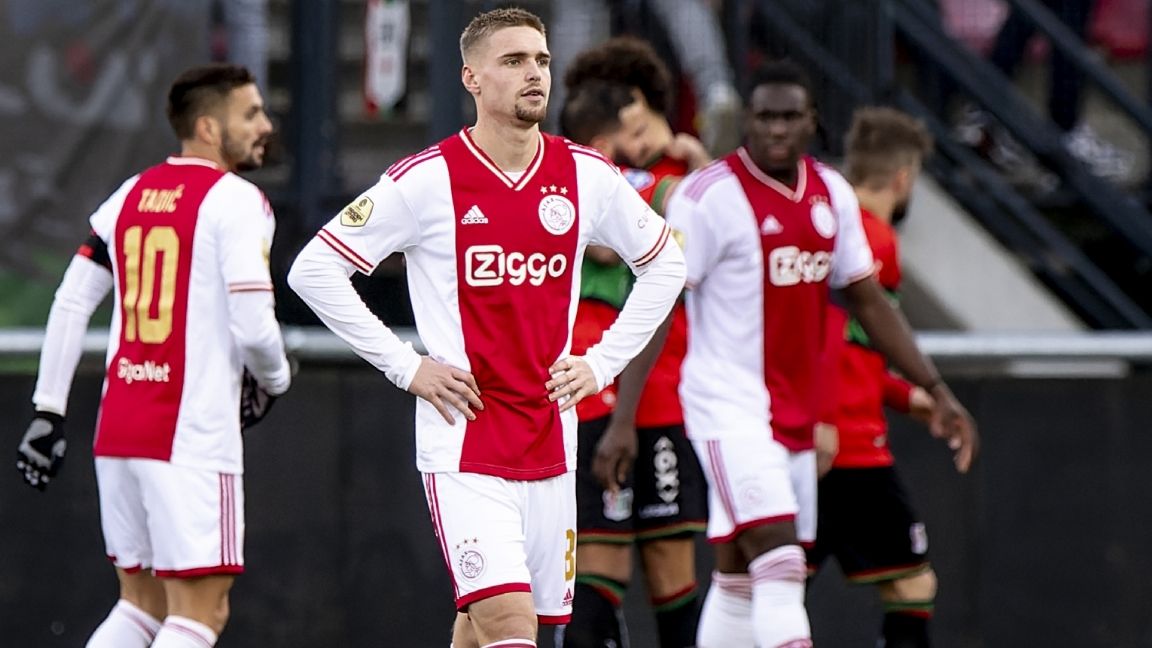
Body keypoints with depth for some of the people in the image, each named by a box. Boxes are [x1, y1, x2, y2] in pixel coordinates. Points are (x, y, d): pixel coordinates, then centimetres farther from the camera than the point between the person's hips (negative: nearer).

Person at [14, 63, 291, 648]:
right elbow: (253, 327, -15)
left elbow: (70, 302, 13)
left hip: (117, 427, 7)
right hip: (193, 435, -7)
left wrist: (48, 410, 15)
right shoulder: (236, 200, -8)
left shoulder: (131, 195, 14)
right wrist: (274, 379, 6)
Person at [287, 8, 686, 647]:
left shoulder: (587, 176, 4)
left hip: (551, 443, 5)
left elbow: (664, 264, 20)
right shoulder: (427, 180, -8)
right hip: (464, 444, -5)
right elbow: (315, 269, -3)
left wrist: (602, 362, 8)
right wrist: (406, 366, -6)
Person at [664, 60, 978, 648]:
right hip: (732, 409, -7)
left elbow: (869, 302, 17)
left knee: (737, 576, 11)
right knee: (781, 564, -19)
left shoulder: (832, 195, 10)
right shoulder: (709, 196, -11)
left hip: (798, 417, 7)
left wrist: (936, 390, 13)